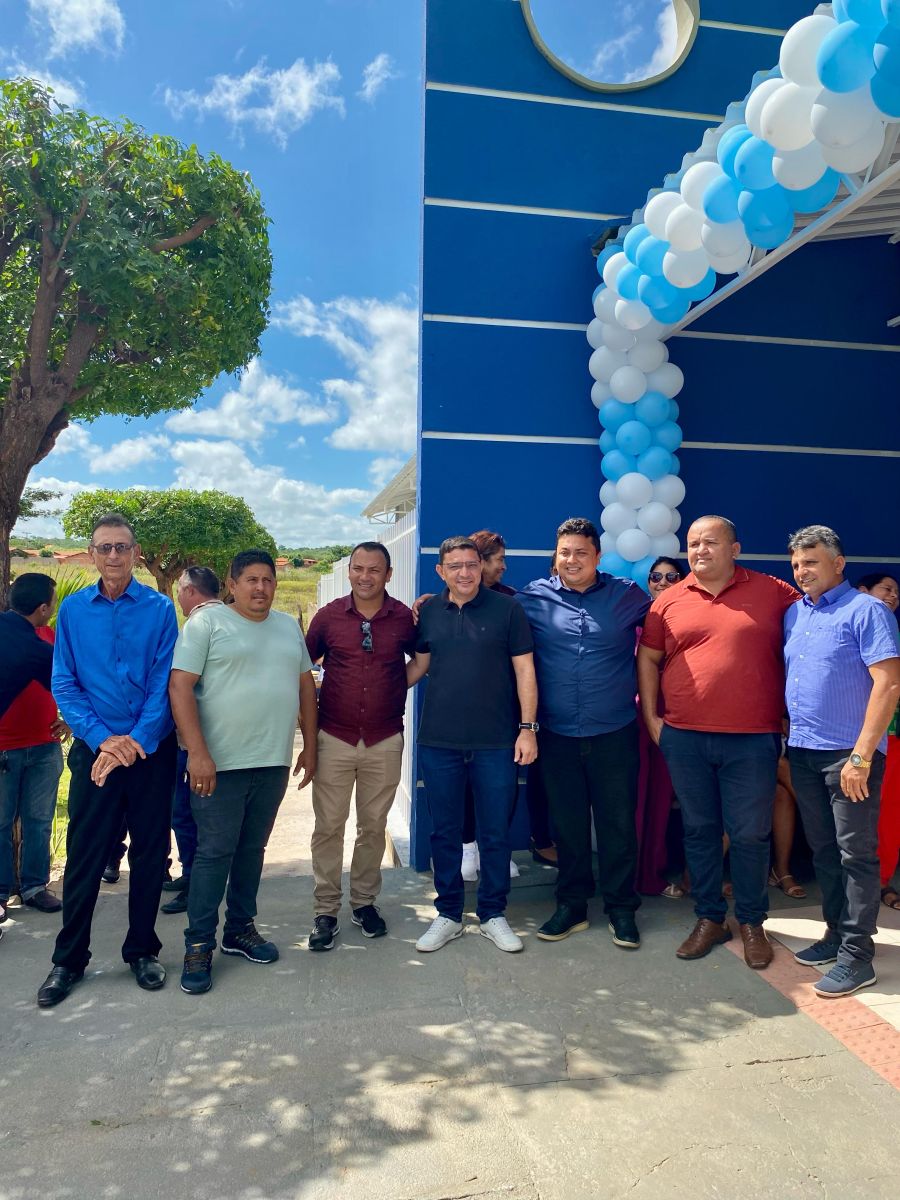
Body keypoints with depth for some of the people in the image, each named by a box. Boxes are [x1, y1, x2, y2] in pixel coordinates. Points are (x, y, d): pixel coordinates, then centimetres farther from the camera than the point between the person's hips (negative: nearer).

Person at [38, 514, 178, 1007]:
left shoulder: (160, 608, -2)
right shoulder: (73, 609, 2)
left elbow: (165, 683, -6)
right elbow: (64, 684, -1)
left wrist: (137, 740, -16)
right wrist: (103, 739, -13)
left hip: (151, 751, 0)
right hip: (95, 749, 1)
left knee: (149, 854, 9)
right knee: (83, 856, 7)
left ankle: (142, 950, 27)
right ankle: (69, 958, 25)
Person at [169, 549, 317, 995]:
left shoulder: (289, 627, 12)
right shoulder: (207, 622, -6)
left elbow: (306, 685, 16)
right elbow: (180, 687, -12)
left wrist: (309, 746, 11)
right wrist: (197, 753, -18)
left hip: (273, 762, 5)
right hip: (220, 762, -5)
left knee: (252, 849, 15)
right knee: (214, 853, 1)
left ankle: (240, 929, 30)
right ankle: (198, 945, 14)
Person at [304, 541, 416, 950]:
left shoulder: (404, 618, -3)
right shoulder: (329, 615, -2)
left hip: (385, 742, 0)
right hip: (334, 739, 0)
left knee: (373, 826, 12)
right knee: (328, 826, 5)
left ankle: (364, 901, 30)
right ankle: (325, 911, 18)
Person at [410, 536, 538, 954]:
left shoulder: (506, 608, -3)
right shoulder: (428, 612, 5)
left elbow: (523, 669, -2)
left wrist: (527, 727, -7)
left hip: (496, 743, -2)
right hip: (439, 742, 2)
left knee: (496, 833, 8)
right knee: (444, 832, 11)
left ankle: (492, 914, 26)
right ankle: (448, 914, 27)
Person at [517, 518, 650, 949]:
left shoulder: (626, 594, 0)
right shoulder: (534, 597, 0)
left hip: (614, 732, -1)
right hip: (557, 734, 1)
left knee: (618, 822, 7)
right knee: (567, 823, 12)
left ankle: (621, 908, 24)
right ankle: (571, 905, 28)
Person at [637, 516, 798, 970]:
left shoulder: (773, 592, 0)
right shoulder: (669, 600, 5)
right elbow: (647, 658, 10)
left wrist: (791, 713, 3)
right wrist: (651, 716, 4)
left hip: (752, 740, -2)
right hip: (684, 738, 2)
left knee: (749, 834, 6)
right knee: (698, 830, 11)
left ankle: (752, 922, 26)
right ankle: (709, 918, 27)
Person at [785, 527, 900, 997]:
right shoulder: (793, 614, 11)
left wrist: (861, 755, -20)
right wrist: (787, 737, 9)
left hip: (848, 754, -7)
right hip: (802, 751, 7)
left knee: (856, 854, 1)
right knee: (823, 850, 15)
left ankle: (857, 956, 10)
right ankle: (836, 933, 29)